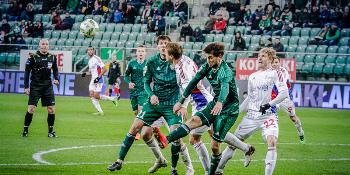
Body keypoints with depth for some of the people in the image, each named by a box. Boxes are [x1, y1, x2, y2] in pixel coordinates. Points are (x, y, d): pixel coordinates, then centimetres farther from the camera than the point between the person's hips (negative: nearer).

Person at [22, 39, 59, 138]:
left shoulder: (52, 57, 5)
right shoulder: (33, 57, -6)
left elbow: (55, 70, 17)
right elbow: (27, 72, -2)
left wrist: (56, 79, -3)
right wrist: (26, 87, -6)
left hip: (48, 86, 3)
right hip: (35, 87, -3)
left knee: (51, 109, -1)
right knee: (31, 109, -8)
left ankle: (50, 131, 11)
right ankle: (25, 130, 4)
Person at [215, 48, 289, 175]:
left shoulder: (275, 73, -3)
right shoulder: (252, 77, 15)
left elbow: (284, 93, -13)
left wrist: (269, 104, -23)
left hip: (268, 115, -5)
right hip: (251, 116, 5)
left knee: (272, 142, -27)